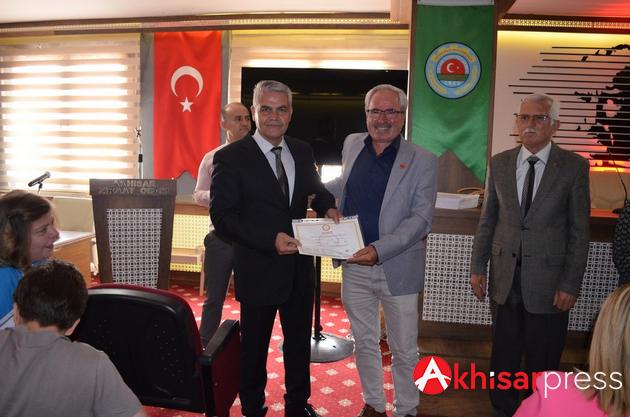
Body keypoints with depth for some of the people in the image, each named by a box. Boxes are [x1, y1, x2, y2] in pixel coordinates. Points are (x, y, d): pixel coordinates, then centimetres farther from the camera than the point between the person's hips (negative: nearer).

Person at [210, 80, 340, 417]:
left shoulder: (302, 151, 3)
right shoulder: (230, 158, -13)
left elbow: (314, 187, 19)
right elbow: (222, 215, -17)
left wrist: (327, 206, -5)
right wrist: (271, 239, -28)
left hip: (300, 267, 6)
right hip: (259, 271, -5)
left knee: (299, 341, 22)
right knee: (254, 347, 15)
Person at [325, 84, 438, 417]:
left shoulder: (422, 161, -9)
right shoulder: (352, 144, 5)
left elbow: (421, 218, -15)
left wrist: (379, 249, -25)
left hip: (397, 268, -4)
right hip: (355, 267, 4)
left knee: (404, 350, 10)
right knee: (364, 342, 18)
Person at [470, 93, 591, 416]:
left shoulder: (574, 167, -4)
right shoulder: (500, 163, 4)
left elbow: (579, 231, -4)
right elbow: (487, 220, 7)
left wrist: (570, 284, -7)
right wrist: (478, 267, 4)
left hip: (547, 282, -2)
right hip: (505, 279, 3)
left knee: (542, 363, 12)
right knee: (503, 357, 16)